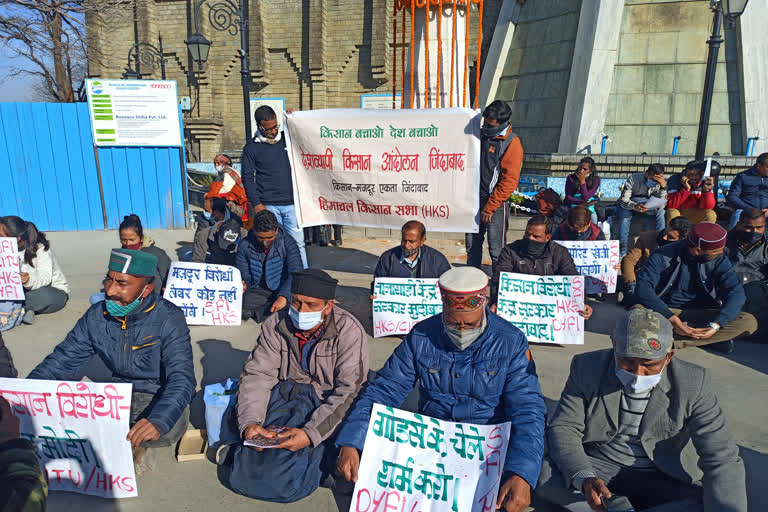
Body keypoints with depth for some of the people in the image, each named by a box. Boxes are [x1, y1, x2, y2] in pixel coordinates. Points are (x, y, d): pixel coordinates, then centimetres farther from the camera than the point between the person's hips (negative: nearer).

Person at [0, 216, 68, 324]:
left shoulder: (40, 248, -18)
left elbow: (45, 279, -30)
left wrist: (29, 280, -51)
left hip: (55, 292, -5)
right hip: (25, 291, 5)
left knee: (43, 294, -40)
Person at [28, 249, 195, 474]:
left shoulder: (168, 319, -19)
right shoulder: (96, 316, -2)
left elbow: (181, 378, -28)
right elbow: (63, 360, 5)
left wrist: (158, 420, -46)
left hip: (160, 398, -5)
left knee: (168, 429, -36)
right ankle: (132, 443, -2)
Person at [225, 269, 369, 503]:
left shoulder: (349, 331, -16)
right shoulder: (277, 324, -4)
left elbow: (348, 391, -18)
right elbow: (257, 374, -3)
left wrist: (311, 433, -29)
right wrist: (250, 422, -20)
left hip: (327, 403, -3)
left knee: (286, 481, -19)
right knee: (244, 474, -14)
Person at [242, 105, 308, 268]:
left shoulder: (287, 138, 10)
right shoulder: (252, 147, 3)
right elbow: (248, 177, 2)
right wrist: (256, 204, -6)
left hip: (291, 203, 2)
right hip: (268, 206, -2)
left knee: (298, 243, 3)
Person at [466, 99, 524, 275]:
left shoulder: (512, 143, -11)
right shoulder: (481, 134, 9)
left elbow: (509, 181, -15)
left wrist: (489, 207, -16)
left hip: (496, 203, -6)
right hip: (475, 198, 6)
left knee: (496, 250, -3)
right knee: (472, 245, 13)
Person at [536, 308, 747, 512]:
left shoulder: (692, 383, -15)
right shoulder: (587, 369, -14)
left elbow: (721, 458, -17)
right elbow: (563, 427, -11)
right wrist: (582, 477, -30)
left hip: (660, 478, 0)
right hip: (599, 466, 1)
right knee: (543, 475, -26)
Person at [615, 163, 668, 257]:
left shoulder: (662, 183, -13)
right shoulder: (633, 179, -23)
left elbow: (660, 205, -23)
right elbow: (623, 200, -30)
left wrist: (663, 187, -38)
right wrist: (635, 206, -52)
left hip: (648, 208, 3)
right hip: (629, 206, -3)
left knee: (662, 212, -24)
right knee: (624, 212, -35)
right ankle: (622, 250, -35)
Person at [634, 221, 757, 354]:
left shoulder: (719, 260, -5)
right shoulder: (663, 256, -13)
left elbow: (736, 291, -13)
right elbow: (643, 288, -22)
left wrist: (716, 325, -29)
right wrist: (672, 319, -33)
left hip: (701, 313, 3)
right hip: (666, 311, -3)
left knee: (749, 322, -23)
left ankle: (670, 341, -27)